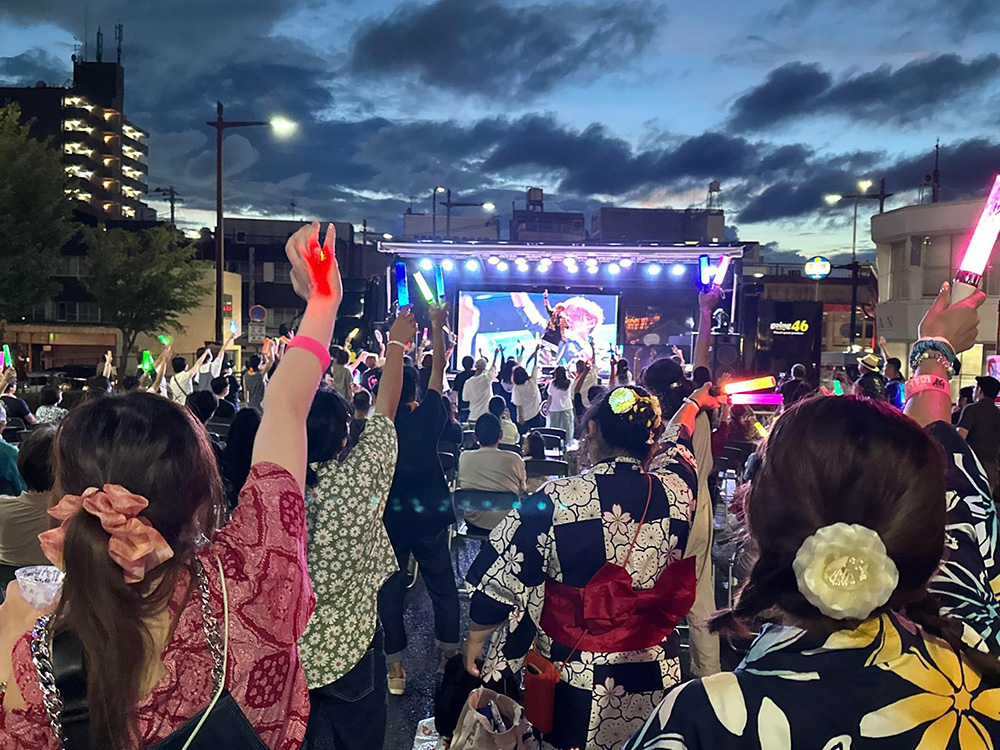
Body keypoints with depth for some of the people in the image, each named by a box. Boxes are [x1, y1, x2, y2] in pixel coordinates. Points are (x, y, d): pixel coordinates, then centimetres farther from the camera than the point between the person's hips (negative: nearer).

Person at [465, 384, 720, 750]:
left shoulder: (557, 499, -20)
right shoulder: (676, 489, -10)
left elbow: (501, 579, -12)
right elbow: (674, 441, 14)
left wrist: (475, 639, 6)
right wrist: (693, 404, 36)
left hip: (576, 678, -3)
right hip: (656, 677, 3)